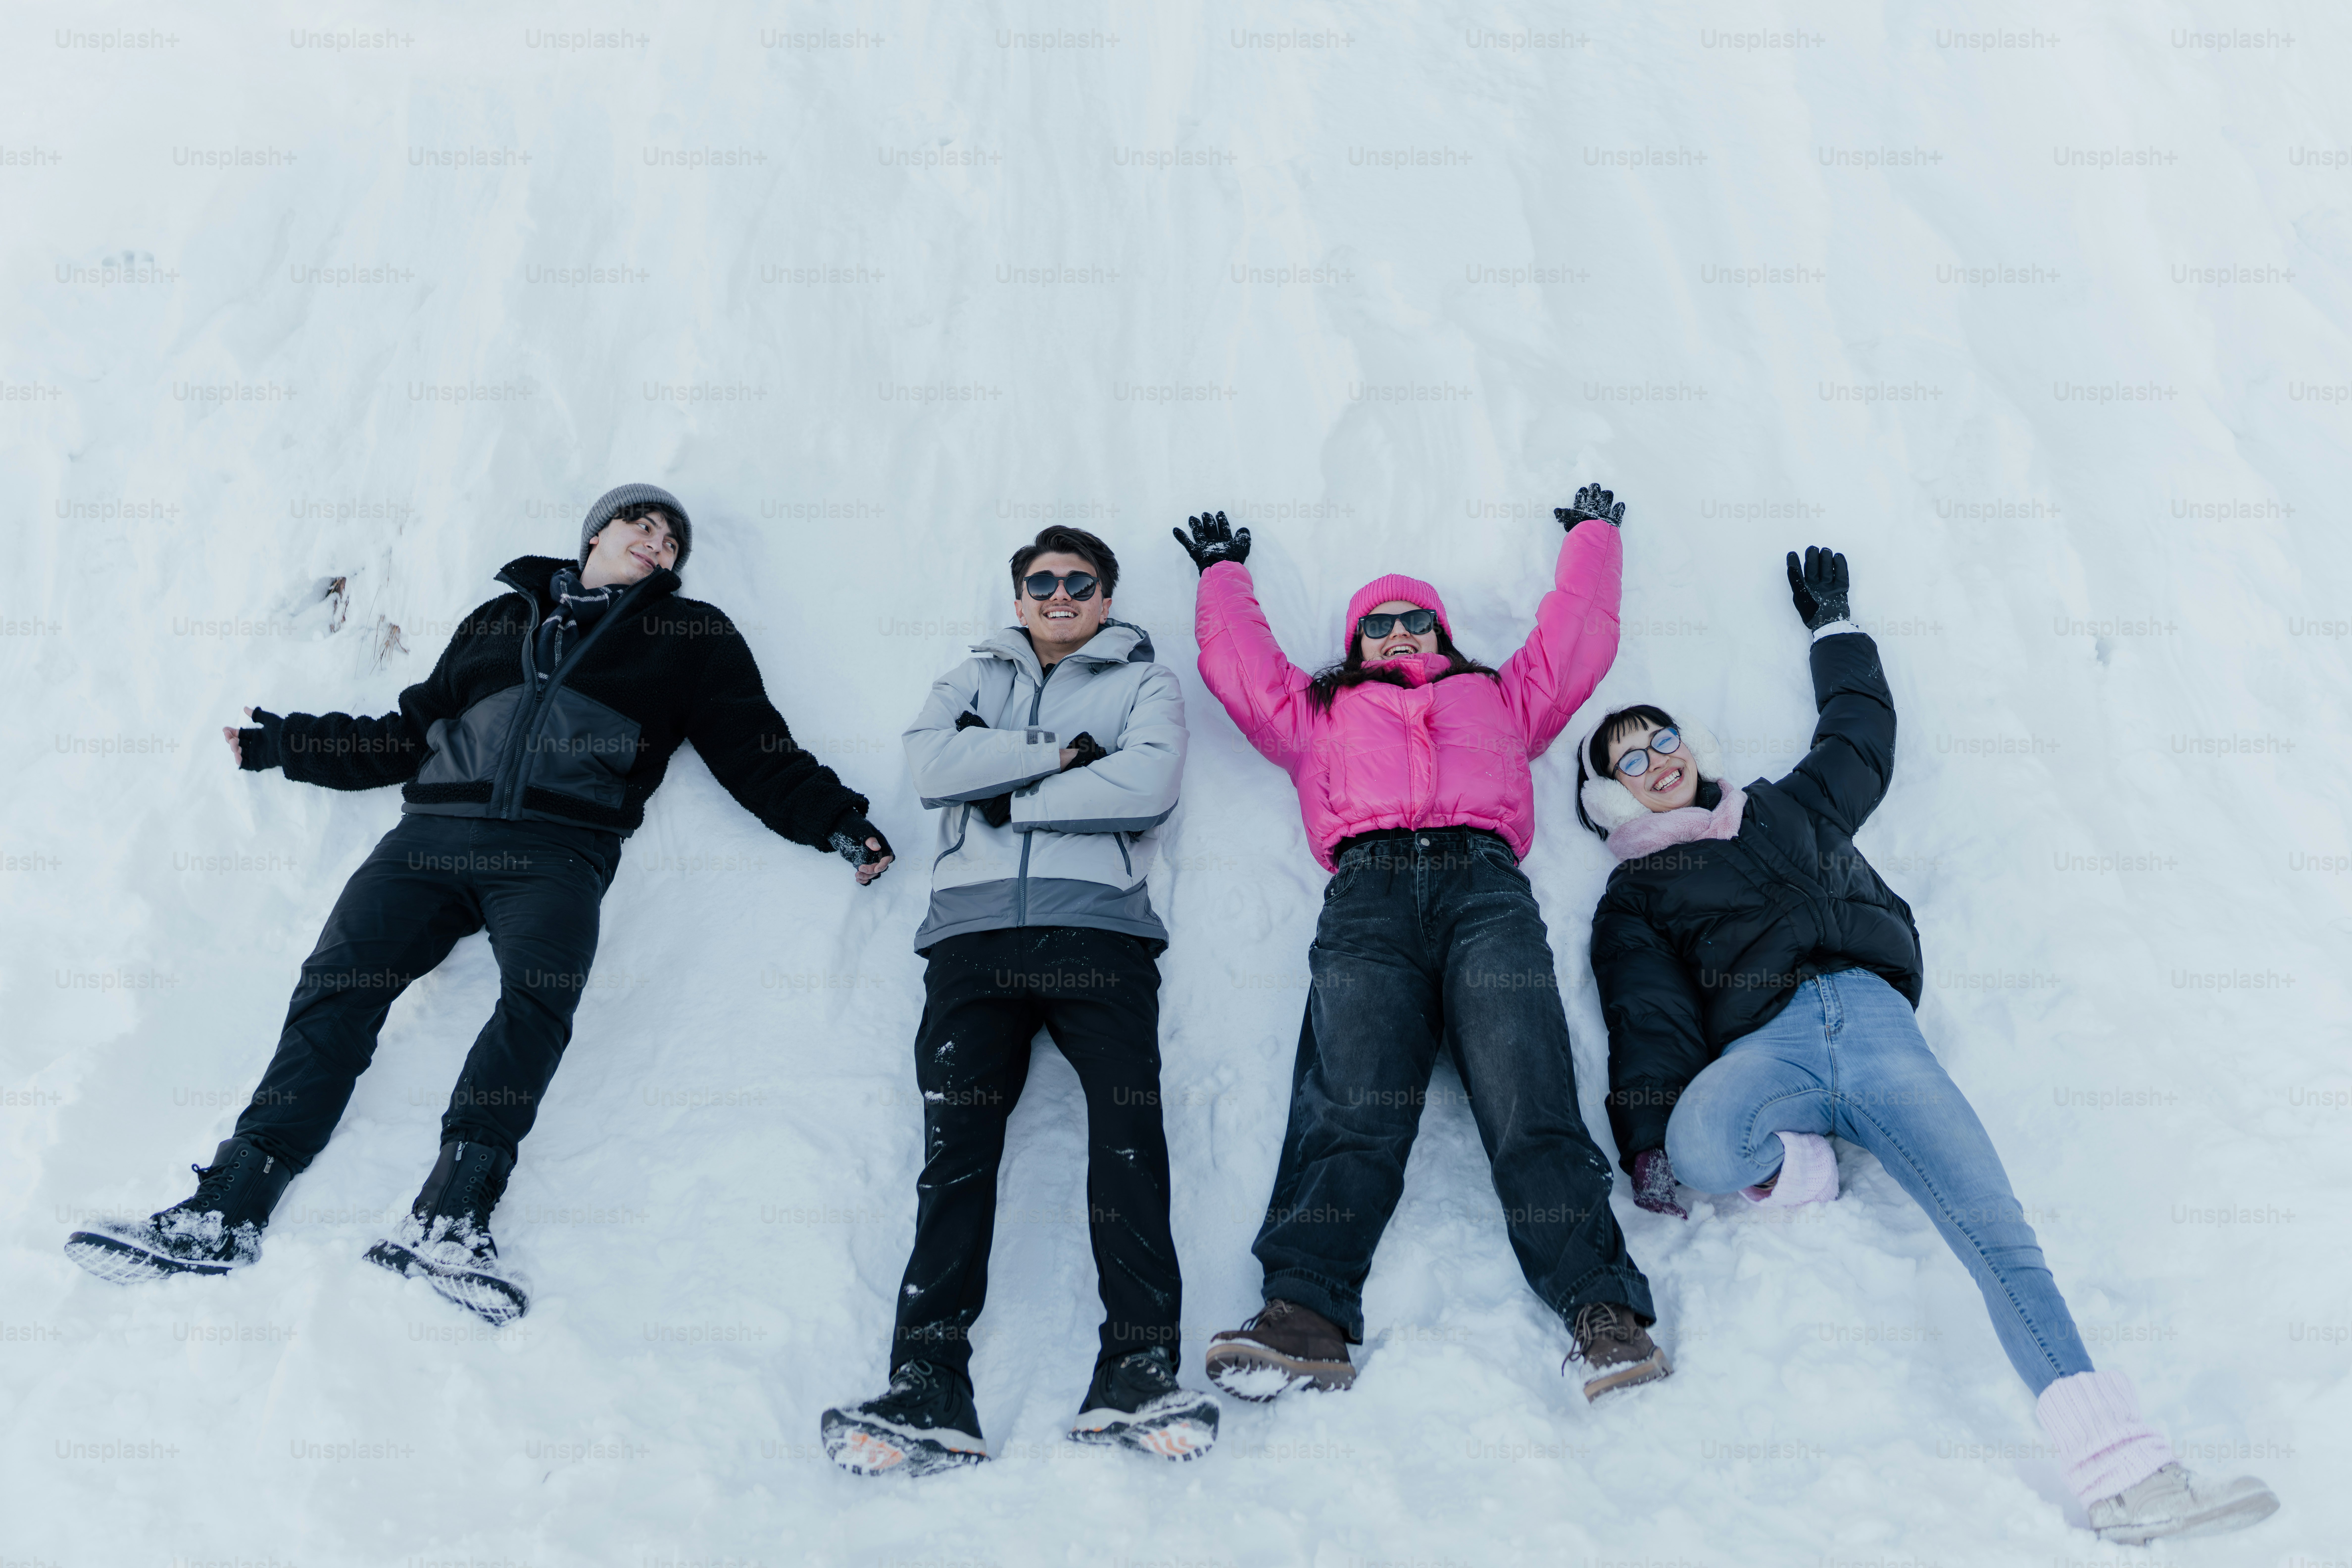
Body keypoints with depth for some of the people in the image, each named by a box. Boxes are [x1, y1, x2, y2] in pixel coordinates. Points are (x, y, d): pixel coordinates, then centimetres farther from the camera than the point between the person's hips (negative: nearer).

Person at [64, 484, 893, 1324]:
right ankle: (227, 1206, -18)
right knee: (339, 979, -17)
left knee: (540, 989, -31)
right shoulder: (500, 618, 29)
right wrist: (274, 741, 33)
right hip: (434, 831, 3)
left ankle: (450, 1217, -37)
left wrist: (840, 823, 1)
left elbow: (759, 757, 15)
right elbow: (412, 734, 33)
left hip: (558, 847, -3)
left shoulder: (693, 638, 22)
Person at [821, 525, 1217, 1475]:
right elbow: (932, 765, 5)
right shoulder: (973, 680, 28)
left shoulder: (1143, 682, 21)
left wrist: (1008, 797, 0)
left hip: (1098, 926, -1)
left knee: (1130, 1129, -18)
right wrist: (1063, 753, 1)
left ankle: (1138, 1370, -18)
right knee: (957, 1141, -12)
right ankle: (929, 1387, -17)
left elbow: (1148, 784, -2)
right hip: (976, 931, 2)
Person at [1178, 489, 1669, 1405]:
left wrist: (1592, 536, 58)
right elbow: (1236, 662, 40)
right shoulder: (1320, 713, 37)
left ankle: (1602, 1311, -30)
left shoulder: (1503, 698, 38)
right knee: (1352, 1102, -23)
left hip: (1484, 881, 1)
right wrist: (1223, 571, 56)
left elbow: (1577, 637, 43)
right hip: (1369, 887, 0)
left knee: (1529, 1100, -21)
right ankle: (1306, 1314, -37)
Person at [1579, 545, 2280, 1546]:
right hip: (1766, 1041, -2)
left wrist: (1833, 627, 52)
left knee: (1998, 1233, -19)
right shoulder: (1636, 894, 19)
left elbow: (1861, 731, 43)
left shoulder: (1788, 808, 30)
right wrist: (1647, 1135, -9)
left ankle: (2122, 1472, -27)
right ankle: (1799, 1170, -6)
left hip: (1872, 1020, 2)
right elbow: (1650, 1017, 5)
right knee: (1703, 1141, -39)